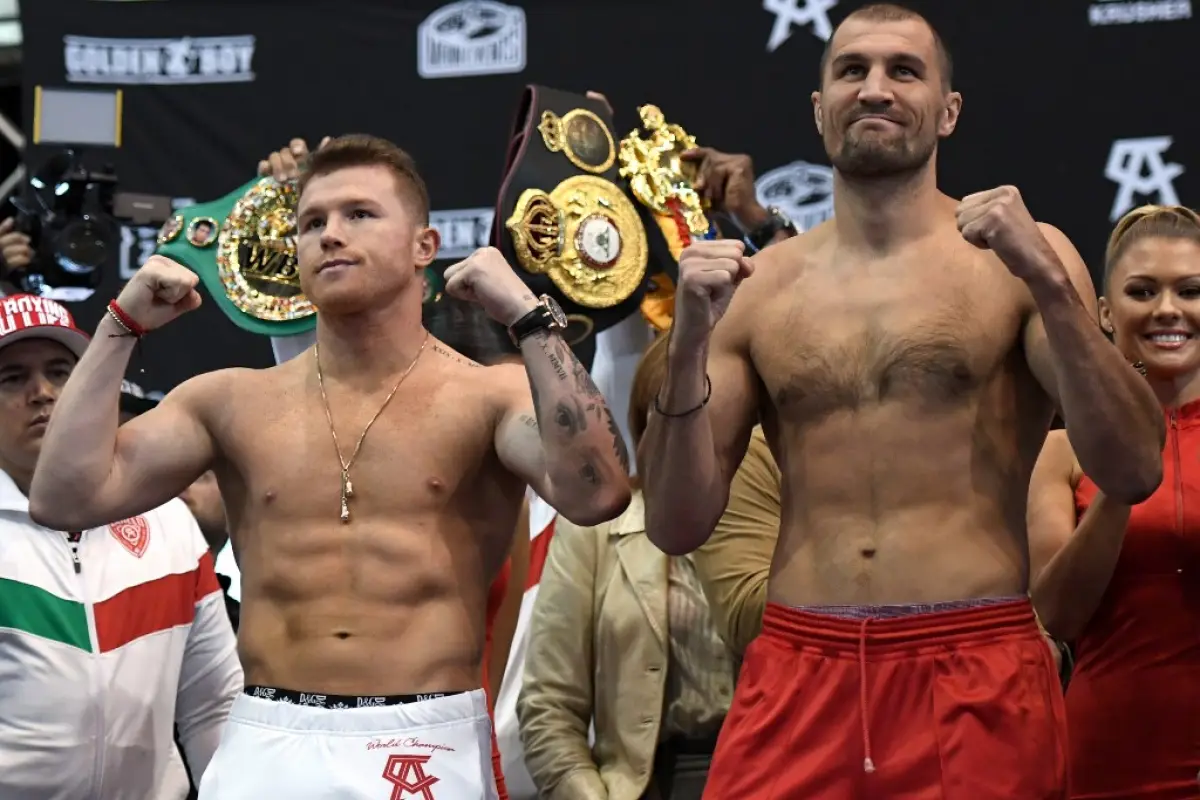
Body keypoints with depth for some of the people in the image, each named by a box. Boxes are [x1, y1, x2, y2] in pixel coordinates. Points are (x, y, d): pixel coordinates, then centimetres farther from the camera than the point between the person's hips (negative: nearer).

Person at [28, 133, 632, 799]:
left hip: (429, 747, -2)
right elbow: (64, 498, 0)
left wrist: (528, 318, -18)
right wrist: (122, 326, 0)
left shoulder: (489, 396, 0)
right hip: (264, 746, 2)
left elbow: (596, 495, -20)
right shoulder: (233, 402, 8)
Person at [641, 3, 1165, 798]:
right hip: (796, 674, 2)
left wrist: (1048, 283, -18)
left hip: (976, 677, -2)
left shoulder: (1018, 257, 1)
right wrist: (691, 341, -9)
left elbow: (1134, 472, -8)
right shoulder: (758, 287, 7)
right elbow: (677, 526, 5)